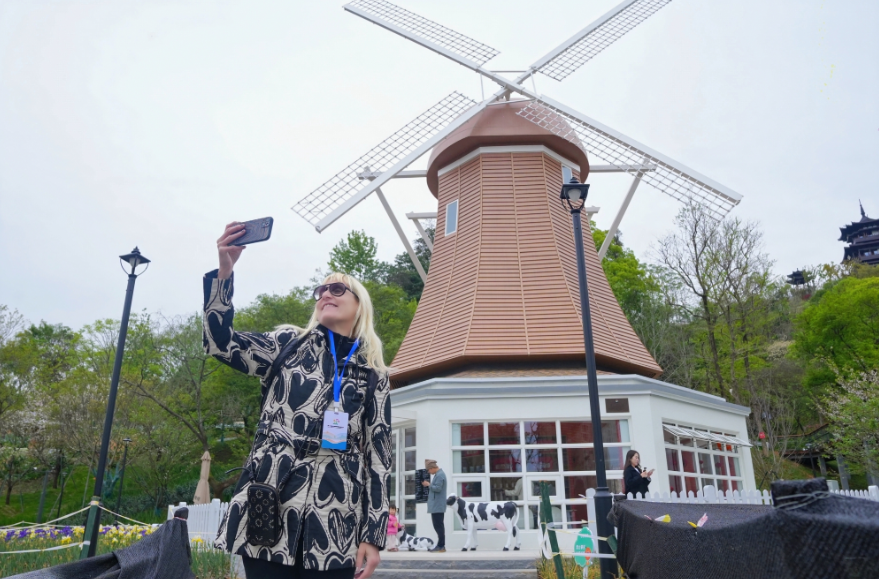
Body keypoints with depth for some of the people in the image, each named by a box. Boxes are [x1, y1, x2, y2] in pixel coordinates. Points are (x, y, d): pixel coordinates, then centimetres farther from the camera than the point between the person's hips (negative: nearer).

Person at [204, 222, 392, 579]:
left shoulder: (374, 376, 11)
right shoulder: (289, 344, 12)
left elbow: (378, 454, 7)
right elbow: (220, 343, -1)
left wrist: (374, 533, 1)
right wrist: (224, 269, -13)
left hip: (334, 520, 0)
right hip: (270, 506, 0)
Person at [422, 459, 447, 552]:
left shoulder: (439, 475, -15)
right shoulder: (438, 474, 17)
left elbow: (438, 488, -22)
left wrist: (428, 484, -12)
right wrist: (429, 485, 10)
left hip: (437, 506, -11)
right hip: (437, 505, 11)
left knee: (438, 525, -7)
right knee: (438, 525, 14)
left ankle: (441, 546, -4)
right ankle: (440, 545, 20)